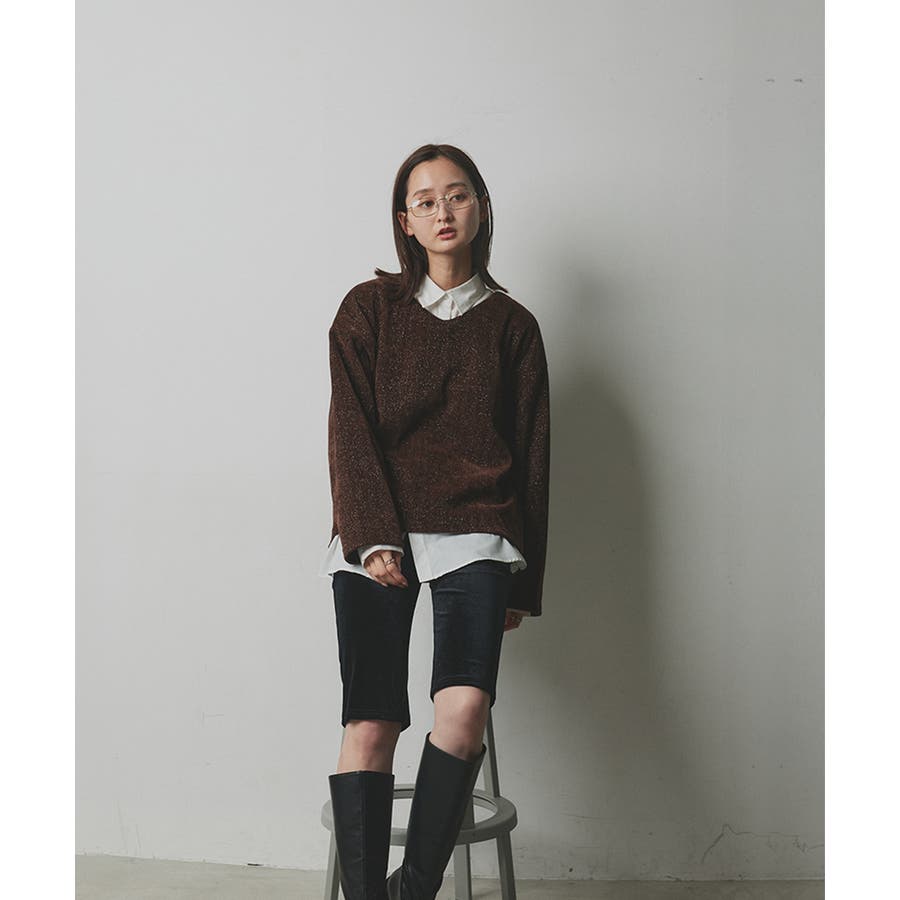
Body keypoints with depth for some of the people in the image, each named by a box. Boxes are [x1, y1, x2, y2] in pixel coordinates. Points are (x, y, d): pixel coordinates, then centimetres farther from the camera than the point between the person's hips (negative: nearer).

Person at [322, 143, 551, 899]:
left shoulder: (511, 325, 13)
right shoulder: (369, 308, 10)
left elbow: (532, 455, 13)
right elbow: (351, 431, 2)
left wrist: (524, 582, 10)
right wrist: (375, 540, -12)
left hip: (474, 534, 0)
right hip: (376, 535, 0)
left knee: (466, 703, -22)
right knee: (370, 725, -14)